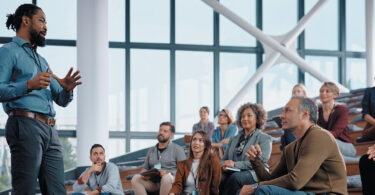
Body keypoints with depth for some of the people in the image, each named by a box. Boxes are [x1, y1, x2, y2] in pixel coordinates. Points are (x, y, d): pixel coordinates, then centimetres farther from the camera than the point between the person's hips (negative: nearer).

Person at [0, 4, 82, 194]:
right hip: (25, 124, -8)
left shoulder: (42, 61, 31)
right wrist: (29, 85, -19)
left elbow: (61, 100, 25)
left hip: (50, 129, 8)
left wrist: (67, 89, 3)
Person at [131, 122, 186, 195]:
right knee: (135, 178, -24)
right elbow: (145, 168, 26)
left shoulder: (178, 149, 8)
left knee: (166, 178, -40)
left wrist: (168, 173, -18)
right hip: (152, 182, 4)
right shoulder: (151, 150, 25)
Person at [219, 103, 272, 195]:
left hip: (253, 173, -4)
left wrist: (235, 164, -15)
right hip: (232, 172, 4)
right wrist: (224, 165, -3)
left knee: (235, 177, -38)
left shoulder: (265, 138, 8)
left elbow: (261, 162, -7)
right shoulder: (234, 139, 27)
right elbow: (224, 159, 25)